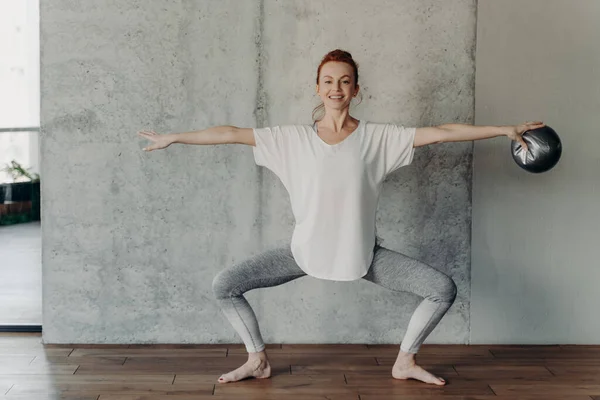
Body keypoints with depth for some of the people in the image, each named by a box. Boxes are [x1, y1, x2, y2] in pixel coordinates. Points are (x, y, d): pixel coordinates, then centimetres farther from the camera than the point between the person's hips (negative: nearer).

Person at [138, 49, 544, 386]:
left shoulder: (379, 137, -6)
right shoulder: (294, 138, -4)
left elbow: (441, 132, -9)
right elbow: (231, 134, -2)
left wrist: (506, 130, -10)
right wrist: (173, 137, 2)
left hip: (363, 253, 0)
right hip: (305, 250, 0)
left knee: (444, 288, -10)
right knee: (224, 285, -9)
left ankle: (405, 361, 15)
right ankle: (258, 360, 15)